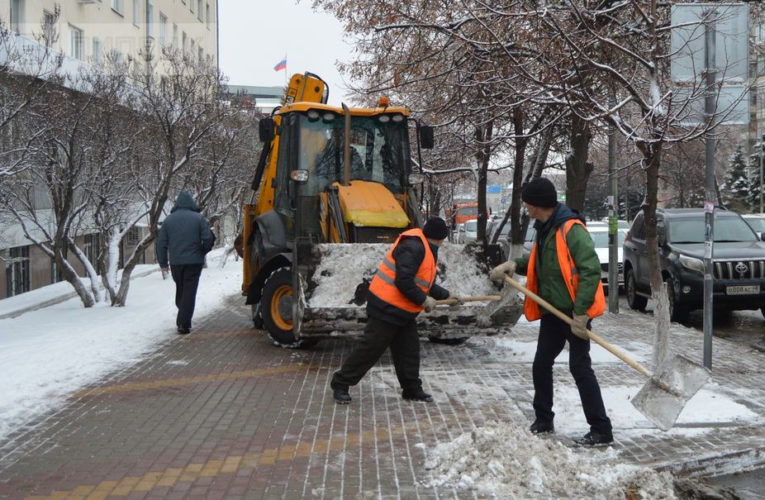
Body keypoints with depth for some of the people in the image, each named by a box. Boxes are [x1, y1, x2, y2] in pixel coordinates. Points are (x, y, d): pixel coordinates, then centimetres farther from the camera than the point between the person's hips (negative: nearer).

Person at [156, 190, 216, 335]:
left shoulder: (169, 220, 5)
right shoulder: (199, 218, -3)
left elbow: (161, 243, 5)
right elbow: (208, 239, -9)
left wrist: (163, 263, 14)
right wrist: (203, 251, 11)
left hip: (176, 262, 3)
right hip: (194, 261, -3)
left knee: (180, 289, 19)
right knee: (189, 292, -1)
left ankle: (182, 320, 25)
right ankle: (184, 324, -8)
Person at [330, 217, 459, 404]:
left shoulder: (426, 250, 15)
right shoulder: (413, 247, -19)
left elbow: (425, 284, 27)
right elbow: (403, 281, -27)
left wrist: (446, 295, 27)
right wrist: (424, 300, -17)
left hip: (403, 312, 10)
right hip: (386, 308, -10)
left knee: (410, 350, 12)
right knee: (370, 349, -5)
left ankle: (412, 389, 23)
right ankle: (341, 384, 7)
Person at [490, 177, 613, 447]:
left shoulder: (571, 229, -20)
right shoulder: (543, 229, 10)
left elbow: (591, 270, -24)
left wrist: (580, 312, -26)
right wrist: (516, 265, 1)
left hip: (575, 313, -9)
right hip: (552, 311, 9)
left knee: (580, 367, -7)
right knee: (541, 365, 14)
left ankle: (601, 430, 2)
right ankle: (543, 421, 29)